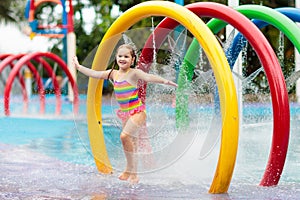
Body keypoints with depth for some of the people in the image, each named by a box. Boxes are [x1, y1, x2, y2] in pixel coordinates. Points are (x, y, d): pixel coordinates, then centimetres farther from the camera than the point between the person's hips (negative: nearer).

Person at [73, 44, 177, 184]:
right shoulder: (113, 73, 8)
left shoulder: (134, 73, -11)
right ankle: (132, 172, 18)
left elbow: (148, 77, -26)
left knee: (125, 136, -23)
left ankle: (130, 170, -15)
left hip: (137, 111, -7)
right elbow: (94, 74, 16)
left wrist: (165, 81, -41)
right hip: (125, 113, 7)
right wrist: (78, 66, 22)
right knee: (131, 143, 11)